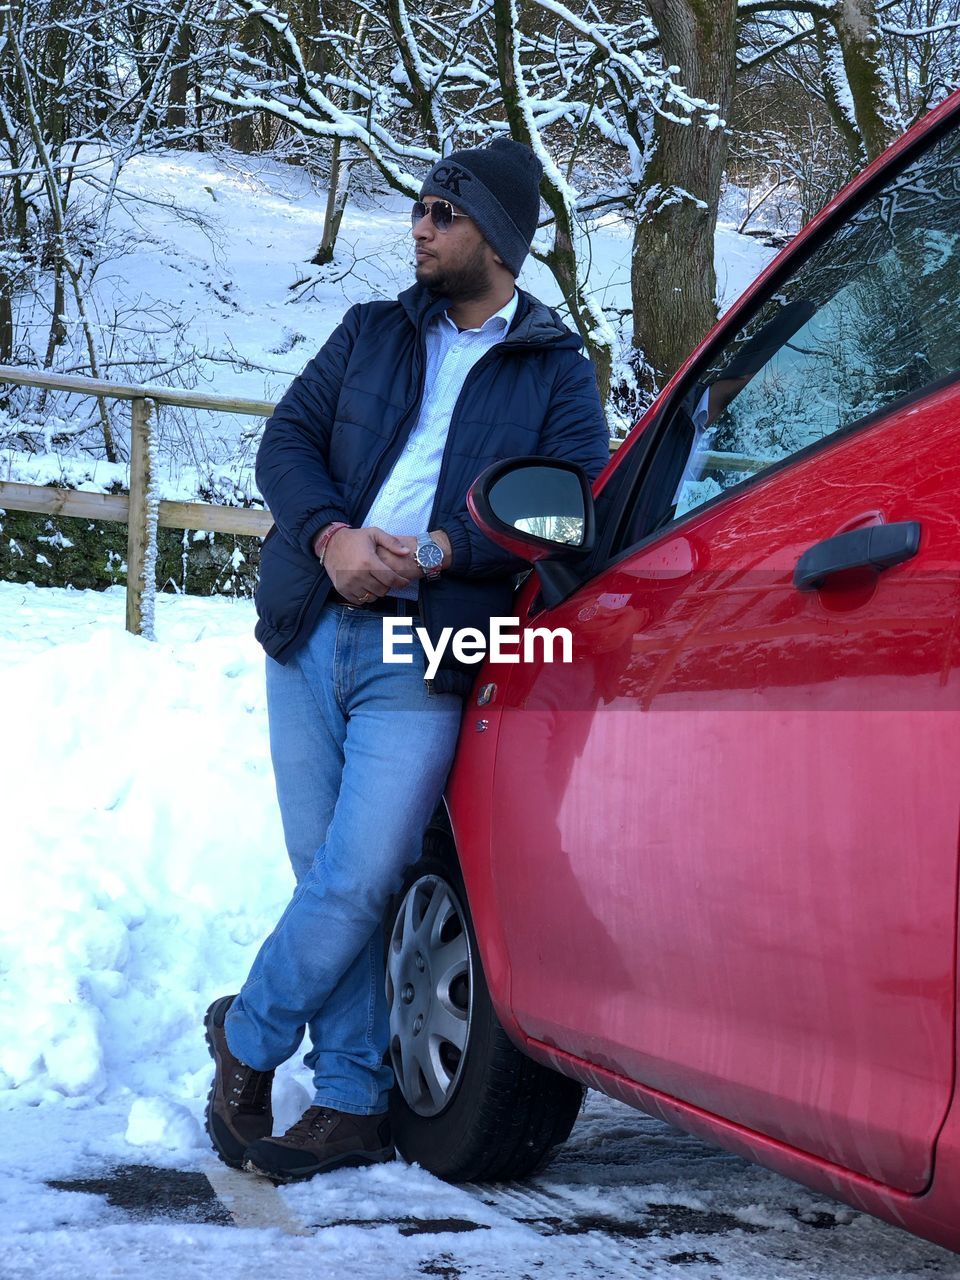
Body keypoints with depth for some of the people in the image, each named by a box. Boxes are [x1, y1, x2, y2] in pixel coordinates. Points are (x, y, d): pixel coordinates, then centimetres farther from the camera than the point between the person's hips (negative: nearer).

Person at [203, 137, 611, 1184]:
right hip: (312, 631, 3)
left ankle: (248, 1035, 12)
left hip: (420, 656, -3)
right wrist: (332, 536, -11)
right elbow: (286, 440, 9)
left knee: (359, 880, -11)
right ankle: (352, 1104, 13)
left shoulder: (557, 372, 8)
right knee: (329, 875, 3)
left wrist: (439, 551, -16)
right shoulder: (371, 333, 18)